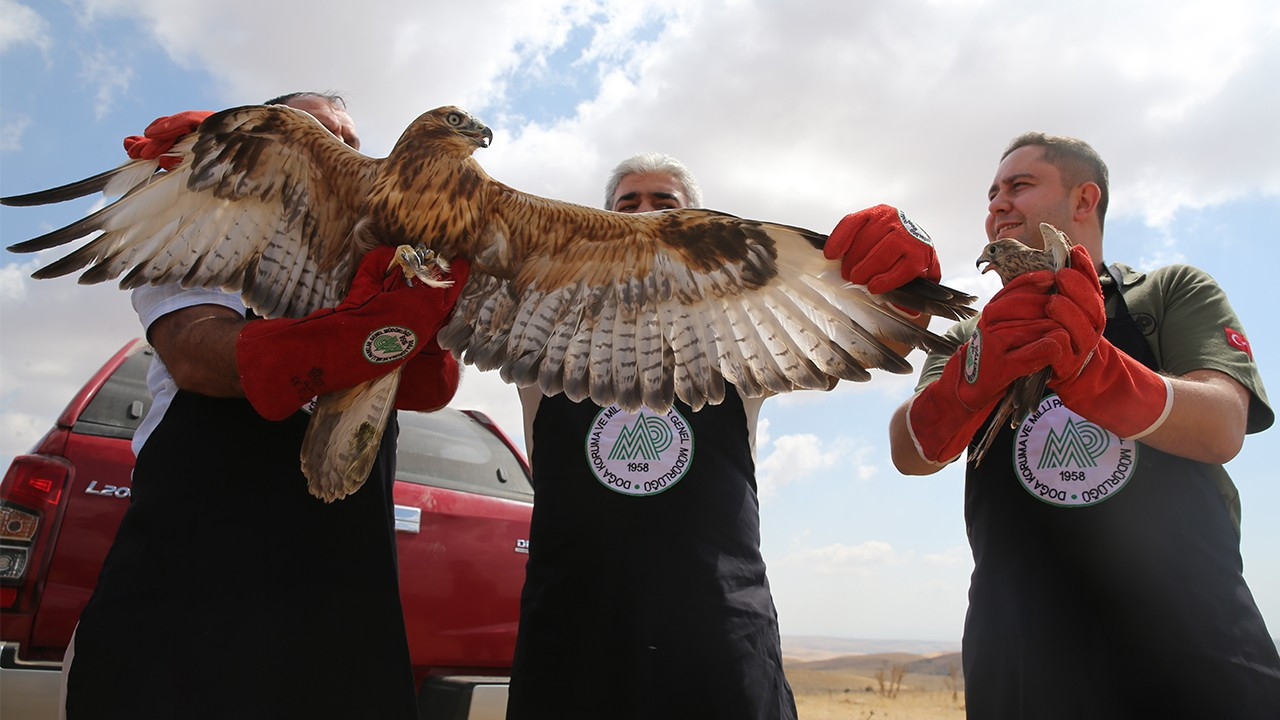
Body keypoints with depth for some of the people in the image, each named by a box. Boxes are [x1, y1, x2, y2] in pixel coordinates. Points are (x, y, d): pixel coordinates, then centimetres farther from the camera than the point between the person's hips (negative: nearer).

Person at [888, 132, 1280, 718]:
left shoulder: (1173, 291, 6)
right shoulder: (972, 338, 10)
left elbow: (1221, 430, -14)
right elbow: (910, 455, -9)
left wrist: (1085, 363, -33)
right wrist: (975, 379, -30)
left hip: (1198, 645, -1)